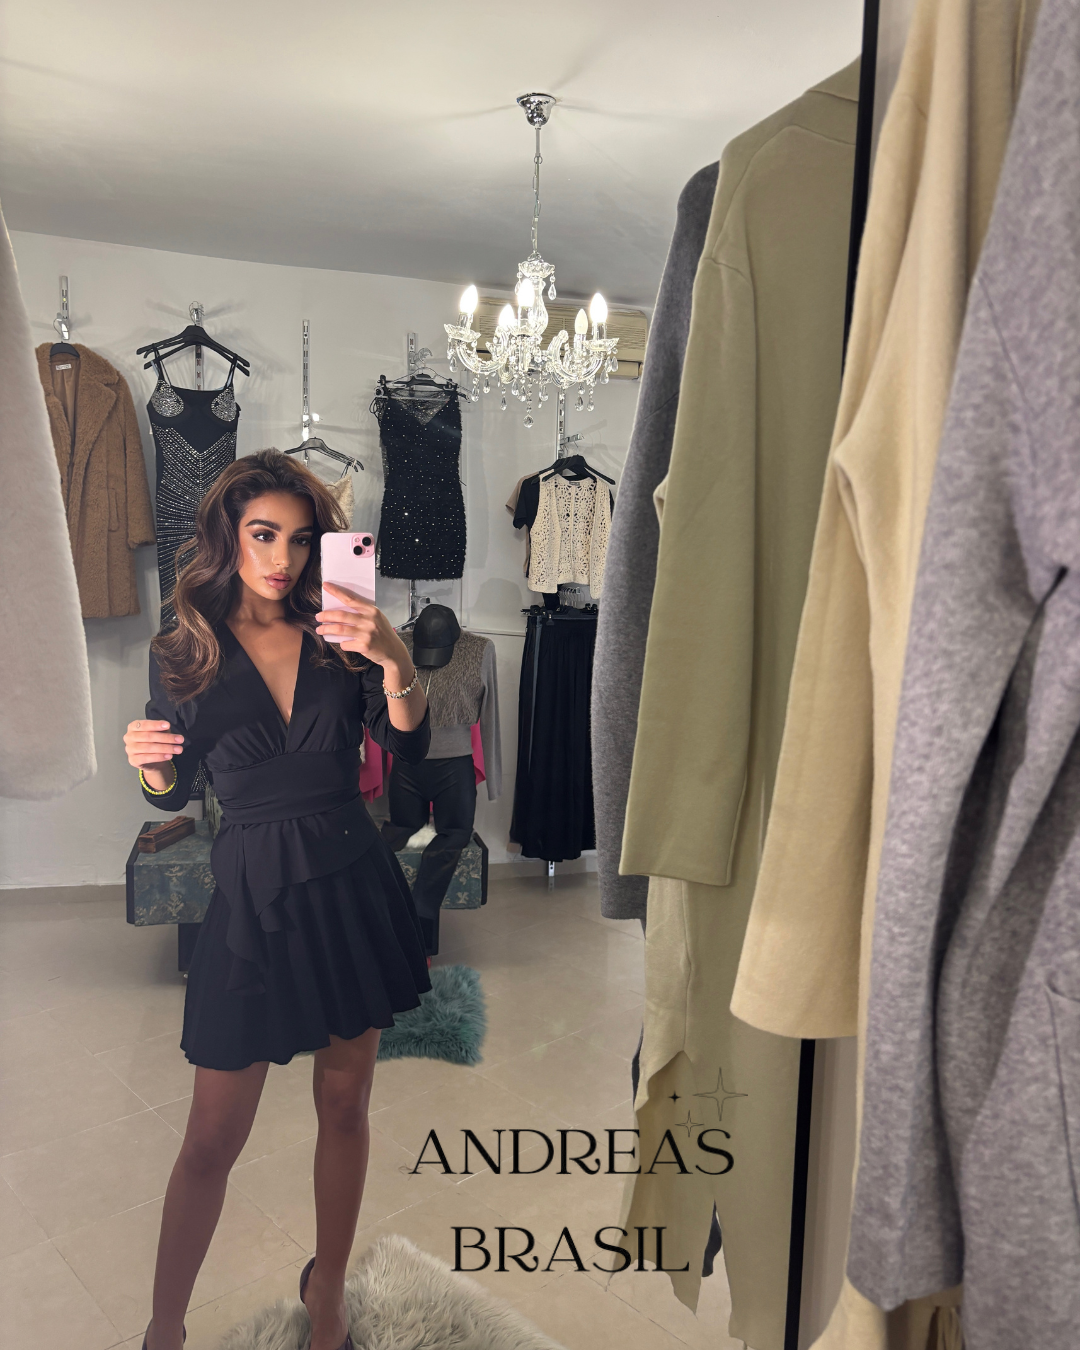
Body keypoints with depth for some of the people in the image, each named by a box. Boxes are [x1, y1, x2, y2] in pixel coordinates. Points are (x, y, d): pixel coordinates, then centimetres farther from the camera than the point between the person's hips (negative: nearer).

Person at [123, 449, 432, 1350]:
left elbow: (410, 748, -13)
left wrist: (394, 660, -30)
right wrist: (150, 766, -15)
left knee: (345, 1104, 15)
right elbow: (175, 796, 7)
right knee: (213, 1139, 8)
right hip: (254, 897, -1)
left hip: (351, 886, 2)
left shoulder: (340, 639, -1)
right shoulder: (184, 655, -2)